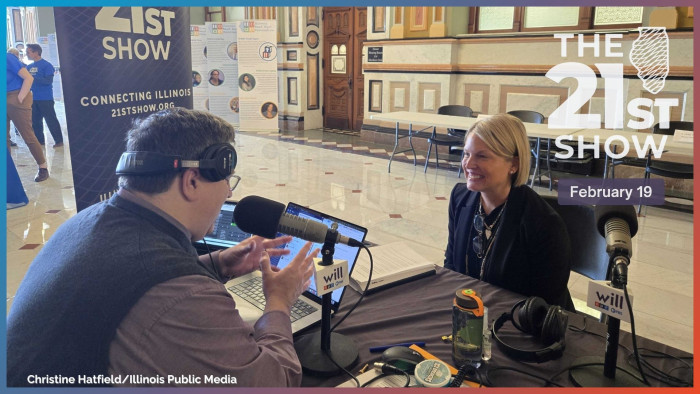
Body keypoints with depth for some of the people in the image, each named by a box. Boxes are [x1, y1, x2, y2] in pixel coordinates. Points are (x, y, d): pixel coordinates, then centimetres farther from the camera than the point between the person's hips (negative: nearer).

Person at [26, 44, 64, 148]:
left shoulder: (46, 65, -8)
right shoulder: (29, 67, 13)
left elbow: (48, 80, -18)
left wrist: (33, 77, -22)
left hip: (45, 98, -7)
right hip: (33, 99, 7)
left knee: (51, 120, -5)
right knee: (35, 121, 11)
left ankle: (59, 140, 1)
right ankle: (39, 140, 20)